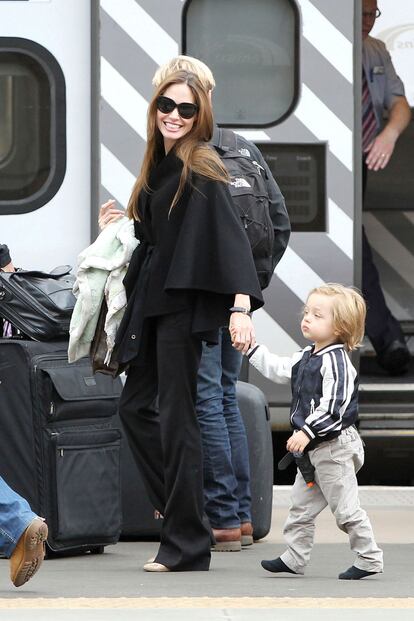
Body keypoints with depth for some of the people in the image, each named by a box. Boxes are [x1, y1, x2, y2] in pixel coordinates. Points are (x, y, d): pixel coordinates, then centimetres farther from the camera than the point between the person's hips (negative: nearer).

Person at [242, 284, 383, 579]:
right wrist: (251, 346, 17)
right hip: (313, 448, 10)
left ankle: (369, 558, 6)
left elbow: (334, 407, -25)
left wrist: (307, 432, -29)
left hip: (335, 446, -10)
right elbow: (276, 369, 23)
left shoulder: (336, 361, -19)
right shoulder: (307, 357, 11)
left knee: (345, 507, -3)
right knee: (302, 505, 11)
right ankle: (295, 558, 17)